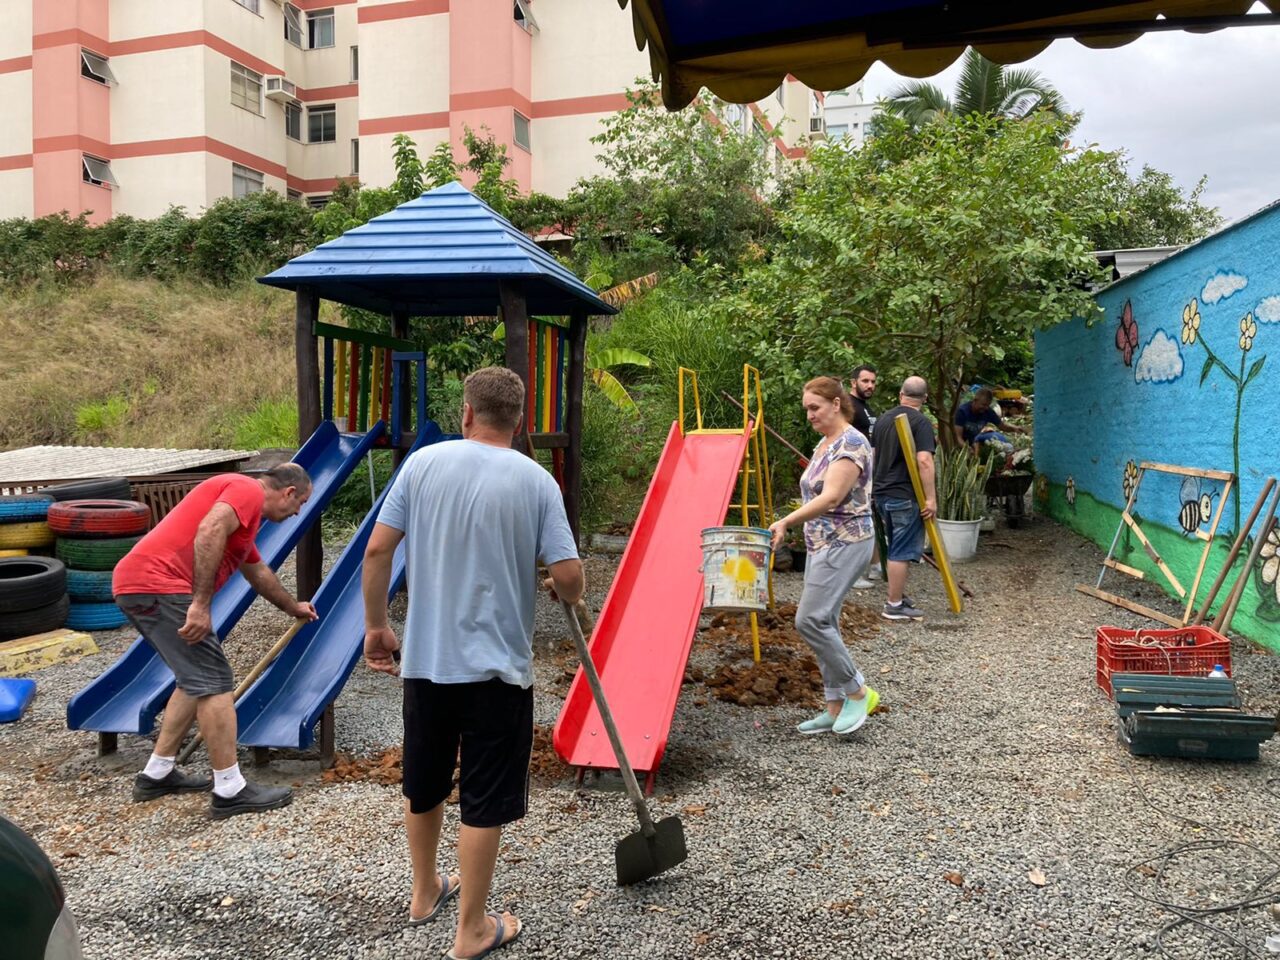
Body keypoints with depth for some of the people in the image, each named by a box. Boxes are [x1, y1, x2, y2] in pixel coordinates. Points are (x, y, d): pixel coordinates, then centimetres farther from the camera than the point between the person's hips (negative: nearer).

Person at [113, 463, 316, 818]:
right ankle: (230, 791, -2)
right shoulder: (249, 490, -3)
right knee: (213, 681, -7)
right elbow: (209, 532, -23)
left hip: (136, 583, 11)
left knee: (195, 680, 19)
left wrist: (293, 607, 55)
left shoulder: (242, 500, 27)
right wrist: (202, 604, -24)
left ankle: (157, 774, 27)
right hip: (158, 585, -11)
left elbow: (258, 572, 42)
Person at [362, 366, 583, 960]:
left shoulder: (423, 463, -4)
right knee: (485, 803, 10)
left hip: (425, 659, 3)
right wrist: (570, 596, 11)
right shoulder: (536, 480, -9)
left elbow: (376, 551, -5)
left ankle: (425, 892, 43)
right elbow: (568, 576, -12)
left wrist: (375, 626, 8)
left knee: (423, 785, 23)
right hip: (497, 666, -3)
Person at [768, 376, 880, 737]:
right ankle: (836, 707, 15)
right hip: (822, 544, 10)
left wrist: (786, 522, -36)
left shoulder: (851, 444, -14)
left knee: (811, 619, -15)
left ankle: (858, 692, 0)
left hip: (845, 544, -10)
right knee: (823, 623, 8)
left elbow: (831, 497, -26)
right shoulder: (824, 444, 15)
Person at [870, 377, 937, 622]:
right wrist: (931, 498, -20)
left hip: (881, 492, 8)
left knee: (896, 549, 19)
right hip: (905, 496, -8)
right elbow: (924, 461, -22)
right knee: (902, 552, -1)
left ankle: (899, 595, 28)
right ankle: (895, 605, 4)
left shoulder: (883, 419, 12)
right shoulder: (921, 422, -12)